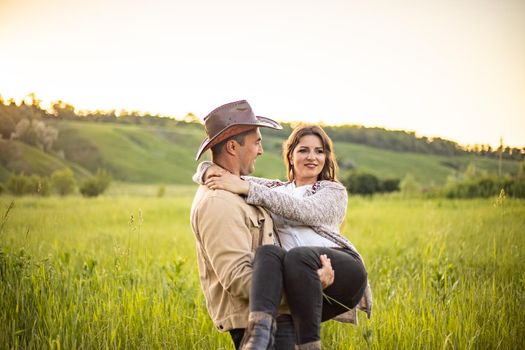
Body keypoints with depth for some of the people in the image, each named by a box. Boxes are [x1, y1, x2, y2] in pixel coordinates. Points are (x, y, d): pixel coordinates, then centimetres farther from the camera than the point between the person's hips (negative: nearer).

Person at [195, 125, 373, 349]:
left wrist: (246, 188, -12)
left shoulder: (334, 191, 20)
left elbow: (301, 211, -5)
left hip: (343, 271, -2)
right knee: (266, 252, -33)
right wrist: (210, 170, -1)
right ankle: (259, 331, -54)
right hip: (302, 281, 2)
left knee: (297, 256, -36)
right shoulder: (275, 189, 28)